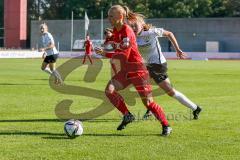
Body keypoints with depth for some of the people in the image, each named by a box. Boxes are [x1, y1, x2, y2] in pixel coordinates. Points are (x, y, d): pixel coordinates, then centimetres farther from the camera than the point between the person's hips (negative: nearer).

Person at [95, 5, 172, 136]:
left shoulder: (127, 31, -19)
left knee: (147, 101, -6)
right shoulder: (115, 31, 7)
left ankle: (166, 126, 9)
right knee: (109, 90, -12)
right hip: (125, 70, 8)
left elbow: (124, 55, -25)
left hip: (137, 69, -8)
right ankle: (127, 115, 3)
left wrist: (105, 54, -20)